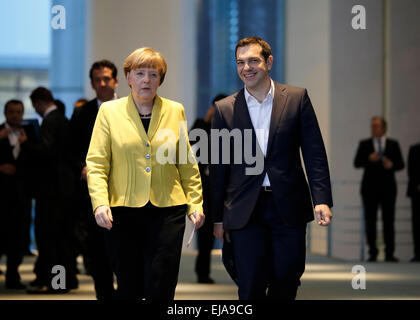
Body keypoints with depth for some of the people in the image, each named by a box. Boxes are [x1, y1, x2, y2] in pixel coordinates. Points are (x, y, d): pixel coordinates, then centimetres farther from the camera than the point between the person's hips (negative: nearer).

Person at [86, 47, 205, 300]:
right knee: (129, 289, 5)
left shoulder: (175, 111, 9)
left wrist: (195, 203, 6)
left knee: (161, 289, -5)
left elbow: (188, 164, 13)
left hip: (167, 211, 1)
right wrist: (100, 202, -12)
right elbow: (96, 163, 1)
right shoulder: (109, 111, 5)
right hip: (123, 212, -1)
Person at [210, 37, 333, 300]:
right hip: (246, 211, 0)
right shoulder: (225, 109, 5)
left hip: (289, 208, 0)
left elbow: (315, 153, 2)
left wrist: (322, 200, -9)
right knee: (251, 287, -2)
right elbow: (218, 167, 9)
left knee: (288, 280, 5)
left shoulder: (297, 99, 4)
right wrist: (218, 217, 8)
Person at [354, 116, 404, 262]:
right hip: (370, 188, 0)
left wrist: (392, 165, -14)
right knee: (370, 221, -1)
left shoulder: (393, 144, 10)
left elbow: (401, 164, 7)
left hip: (388, 188, 0)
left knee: (388, 220, -4)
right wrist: (369, 159, -17)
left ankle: (389, 254, -2)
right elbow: (357, 163, 1)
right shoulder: (364, 144, 8)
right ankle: (372, 253, 4)